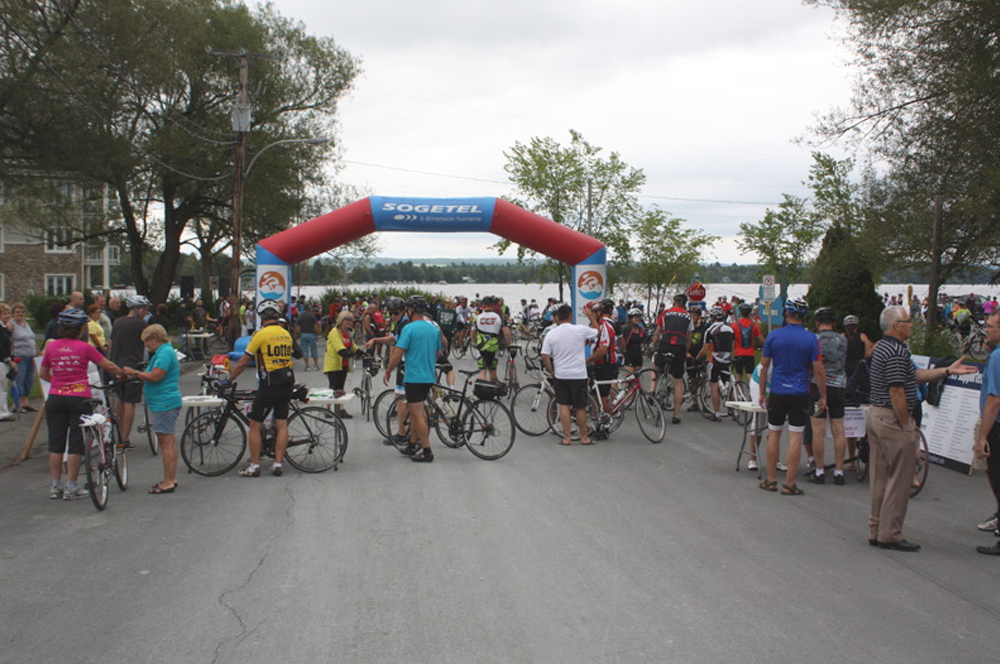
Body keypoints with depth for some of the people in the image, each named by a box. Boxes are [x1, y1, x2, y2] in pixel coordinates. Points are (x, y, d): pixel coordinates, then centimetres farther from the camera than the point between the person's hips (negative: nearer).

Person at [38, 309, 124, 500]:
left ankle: (56, 486, 14)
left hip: (55, 397, 3)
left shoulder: (51, 346, 2)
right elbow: (109, 366, -3)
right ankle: (71, 488, 6)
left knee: (56, 443, 9)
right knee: (76, 444, 4)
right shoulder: (84, 348, -8)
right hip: (79, 398, -3)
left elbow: (43, 374, 11)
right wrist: (124, 373, 15)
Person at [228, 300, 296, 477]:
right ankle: (278, 464, 9)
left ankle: (254, 466, 5)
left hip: (269, 384, -6)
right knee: (281, 424, 8)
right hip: (287, 383, 6)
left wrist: (229, 379, 7)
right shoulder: (286, 334, 10)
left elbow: (243, 362, -6)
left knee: (255, 425, 3)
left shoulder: (260, 334, -9)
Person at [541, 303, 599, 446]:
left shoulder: (551, 334, -5)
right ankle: (584, 437, 18)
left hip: (560, 375, 1)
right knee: (581, 407, 8)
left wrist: (551, 372, 8)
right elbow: (597, 331, 10)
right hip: (579, 375, -1)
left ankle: (566, 437, 7)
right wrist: (591, 316, 21)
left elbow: (545, 356, -6)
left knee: (564, 405, 8)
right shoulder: (581, 330, -8)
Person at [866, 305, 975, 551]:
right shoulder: (896, 351, -19)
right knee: (899, 478, -2)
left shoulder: (883, 347, 14)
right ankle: (890, 534, 3)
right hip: (893, 419, -10)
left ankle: (876, 531, 19)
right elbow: (897, 392, -22)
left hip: (876, 414, 10)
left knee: (880, 477, 14)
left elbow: (914, 375, 18)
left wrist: (947, 371, 17)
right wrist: (906, 426, -16)